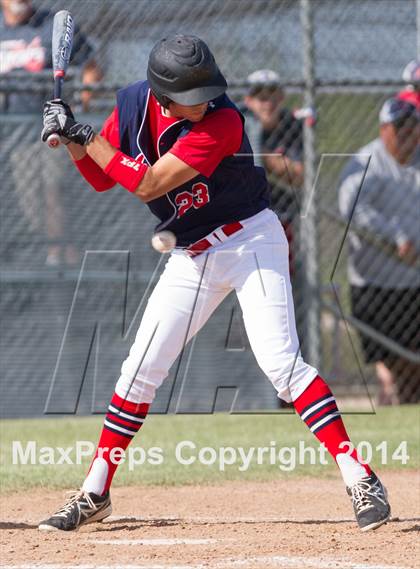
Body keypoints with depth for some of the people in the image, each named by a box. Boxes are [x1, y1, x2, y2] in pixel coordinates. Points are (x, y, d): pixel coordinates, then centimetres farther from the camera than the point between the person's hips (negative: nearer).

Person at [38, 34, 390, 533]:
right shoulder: (134, 103, -6)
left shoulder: (221, 122, -26)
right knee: (140, 370, 5)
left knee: (280, 362, -19)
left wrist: (86, 136, -23)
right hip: (191, 257, 6)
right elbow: (101, 179, 6)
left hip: (250, 242, -6)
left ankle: (358, 477, -18)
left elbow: (148, 185, -28)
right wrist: (72, 140, -12)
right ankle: (94, 495, 14)